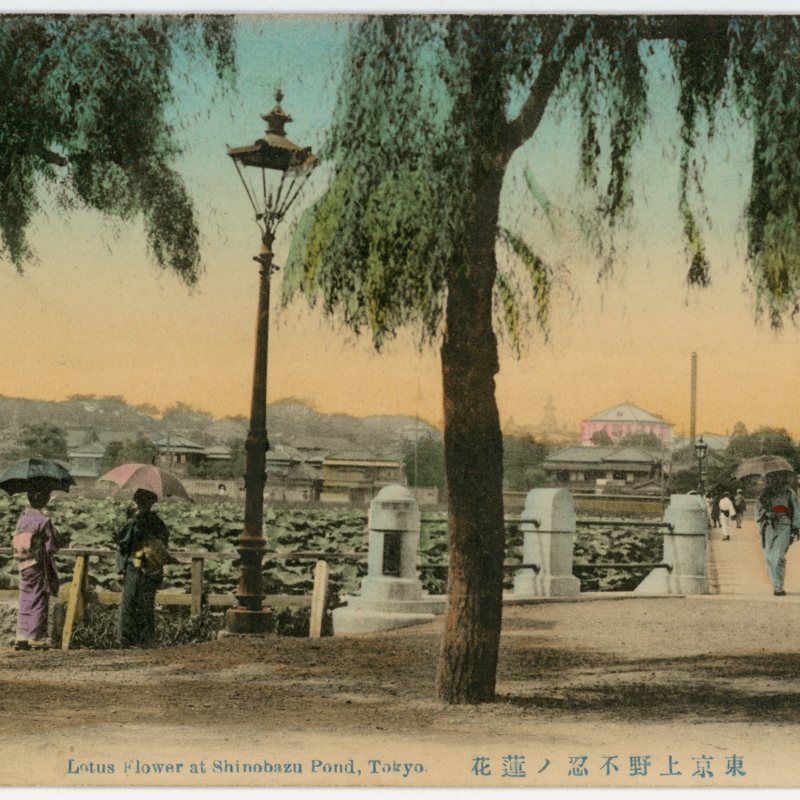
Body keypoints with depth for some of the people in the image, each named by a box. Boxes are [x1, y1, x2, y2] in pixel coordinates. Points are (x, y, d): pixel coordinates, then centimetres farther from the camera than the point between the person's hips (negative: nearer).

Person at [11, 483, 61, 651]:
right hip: (39, 566, -6)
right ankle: (36, 638, 2)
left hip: (23, 565, 6)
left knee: (25, 601, 12)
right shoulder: (43, 520, -16)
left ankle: (22, 637, 11)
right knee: (39, 602, 1)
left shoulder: (22, 518, 4)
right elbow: (54, 545, -12)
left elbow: (16, 543, 9)